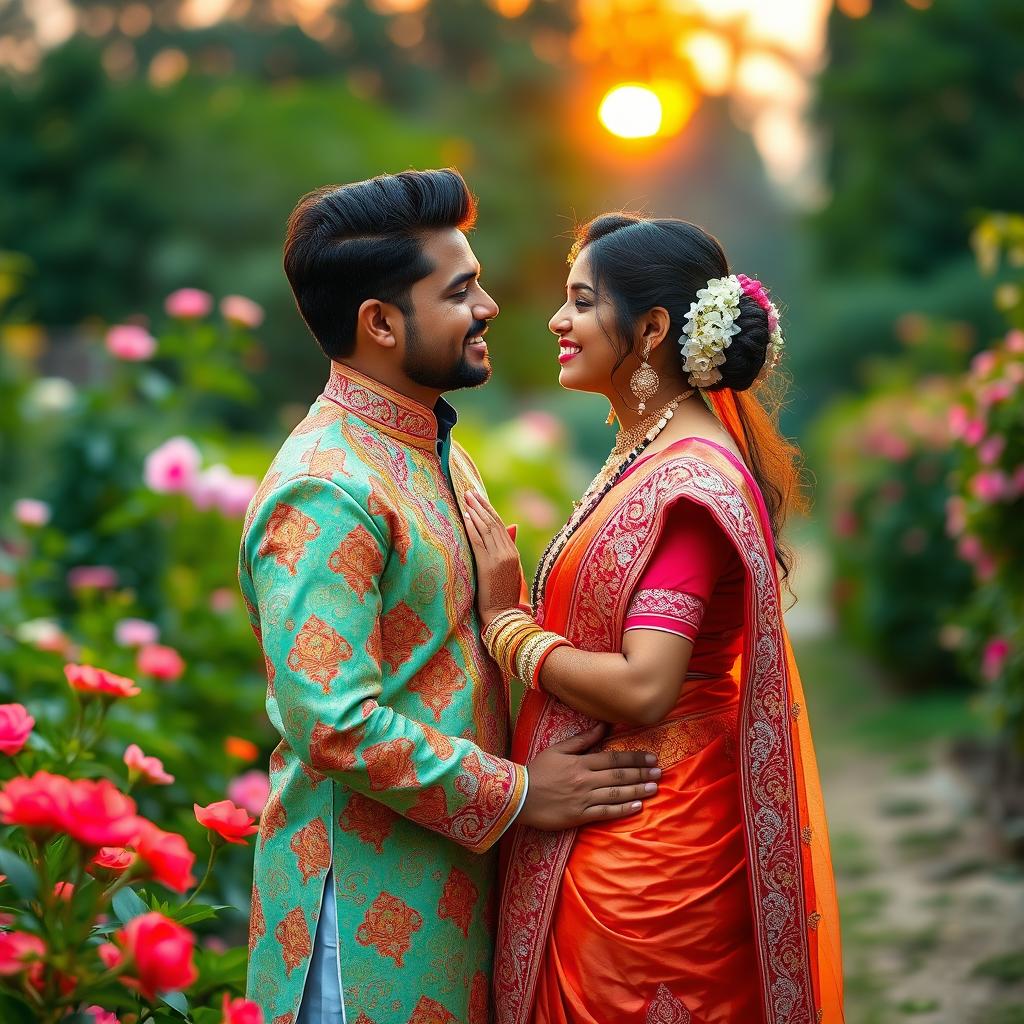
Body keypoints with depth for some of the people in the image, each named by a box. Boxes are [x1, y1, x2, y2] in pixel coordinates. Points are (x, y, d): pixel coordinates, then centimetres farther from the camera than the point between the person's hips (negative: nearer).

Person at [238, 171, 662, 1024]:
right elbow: (334, 723, -26)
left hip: (460, 862, 9)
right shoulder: (325, 491, -20)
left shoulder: (439, 453, 11)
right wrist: (514, 792, -17)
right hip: (372, 886, -9)